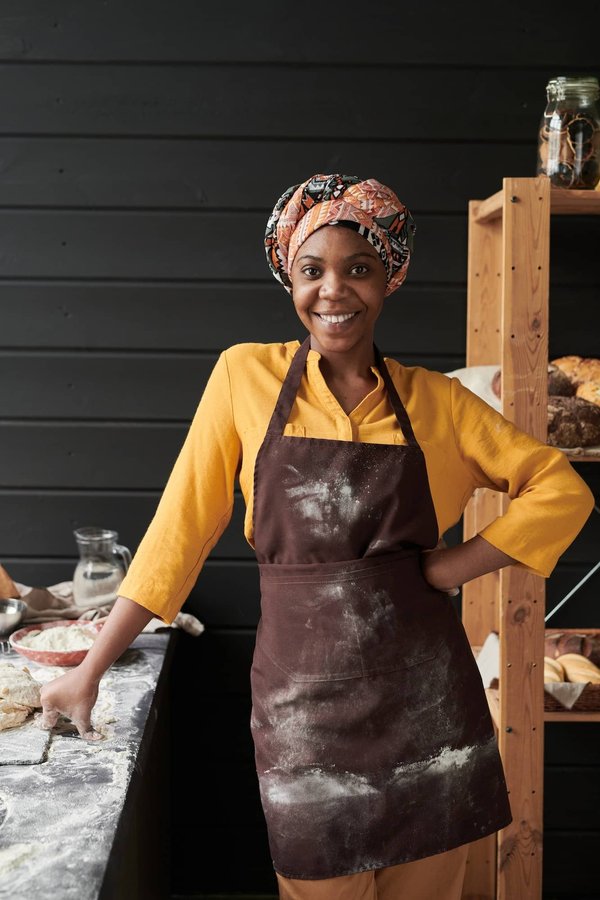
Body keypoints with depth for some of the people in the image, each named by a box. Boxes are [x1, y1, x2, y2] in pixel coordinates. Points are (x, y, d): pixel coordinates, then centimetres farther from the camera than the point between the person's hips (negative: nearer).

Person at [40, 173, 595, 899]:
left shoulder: (435, 400, 2)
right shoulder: (245, 376, -1)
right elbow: (182, 526, 0)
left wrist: (453, 567, -7)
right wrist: (89, 672, 1)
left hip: (426, 696, 2)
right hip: (303, 698, -1)